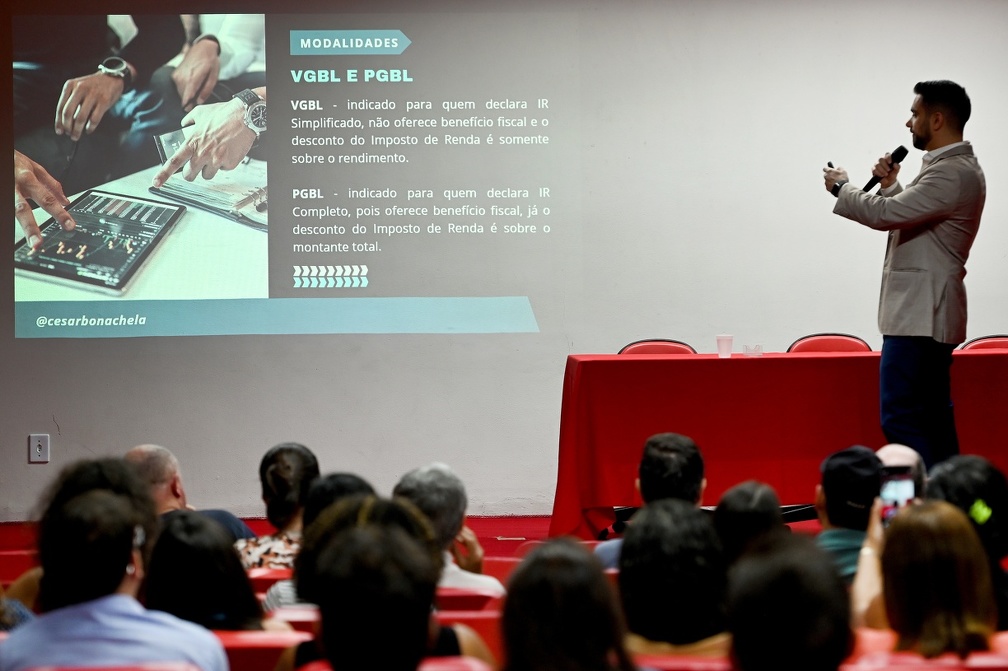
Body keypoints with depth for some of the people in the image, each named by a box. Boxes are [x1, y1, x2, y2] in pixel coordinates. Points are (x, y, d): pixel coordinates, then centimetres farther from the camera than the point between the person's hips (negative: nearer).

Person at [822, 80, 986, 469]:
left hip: (920, 316, -11)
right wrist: (891, 185, 7)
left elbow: (885, 215, -23)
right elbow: (907, 215, 25)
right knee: (933, 419, 13)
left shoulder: (953, 174, -19)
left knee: (900, 419, -12)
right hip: (928, 314, 11)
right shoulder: (952, 167, 17)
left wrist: (841, 187, -7)